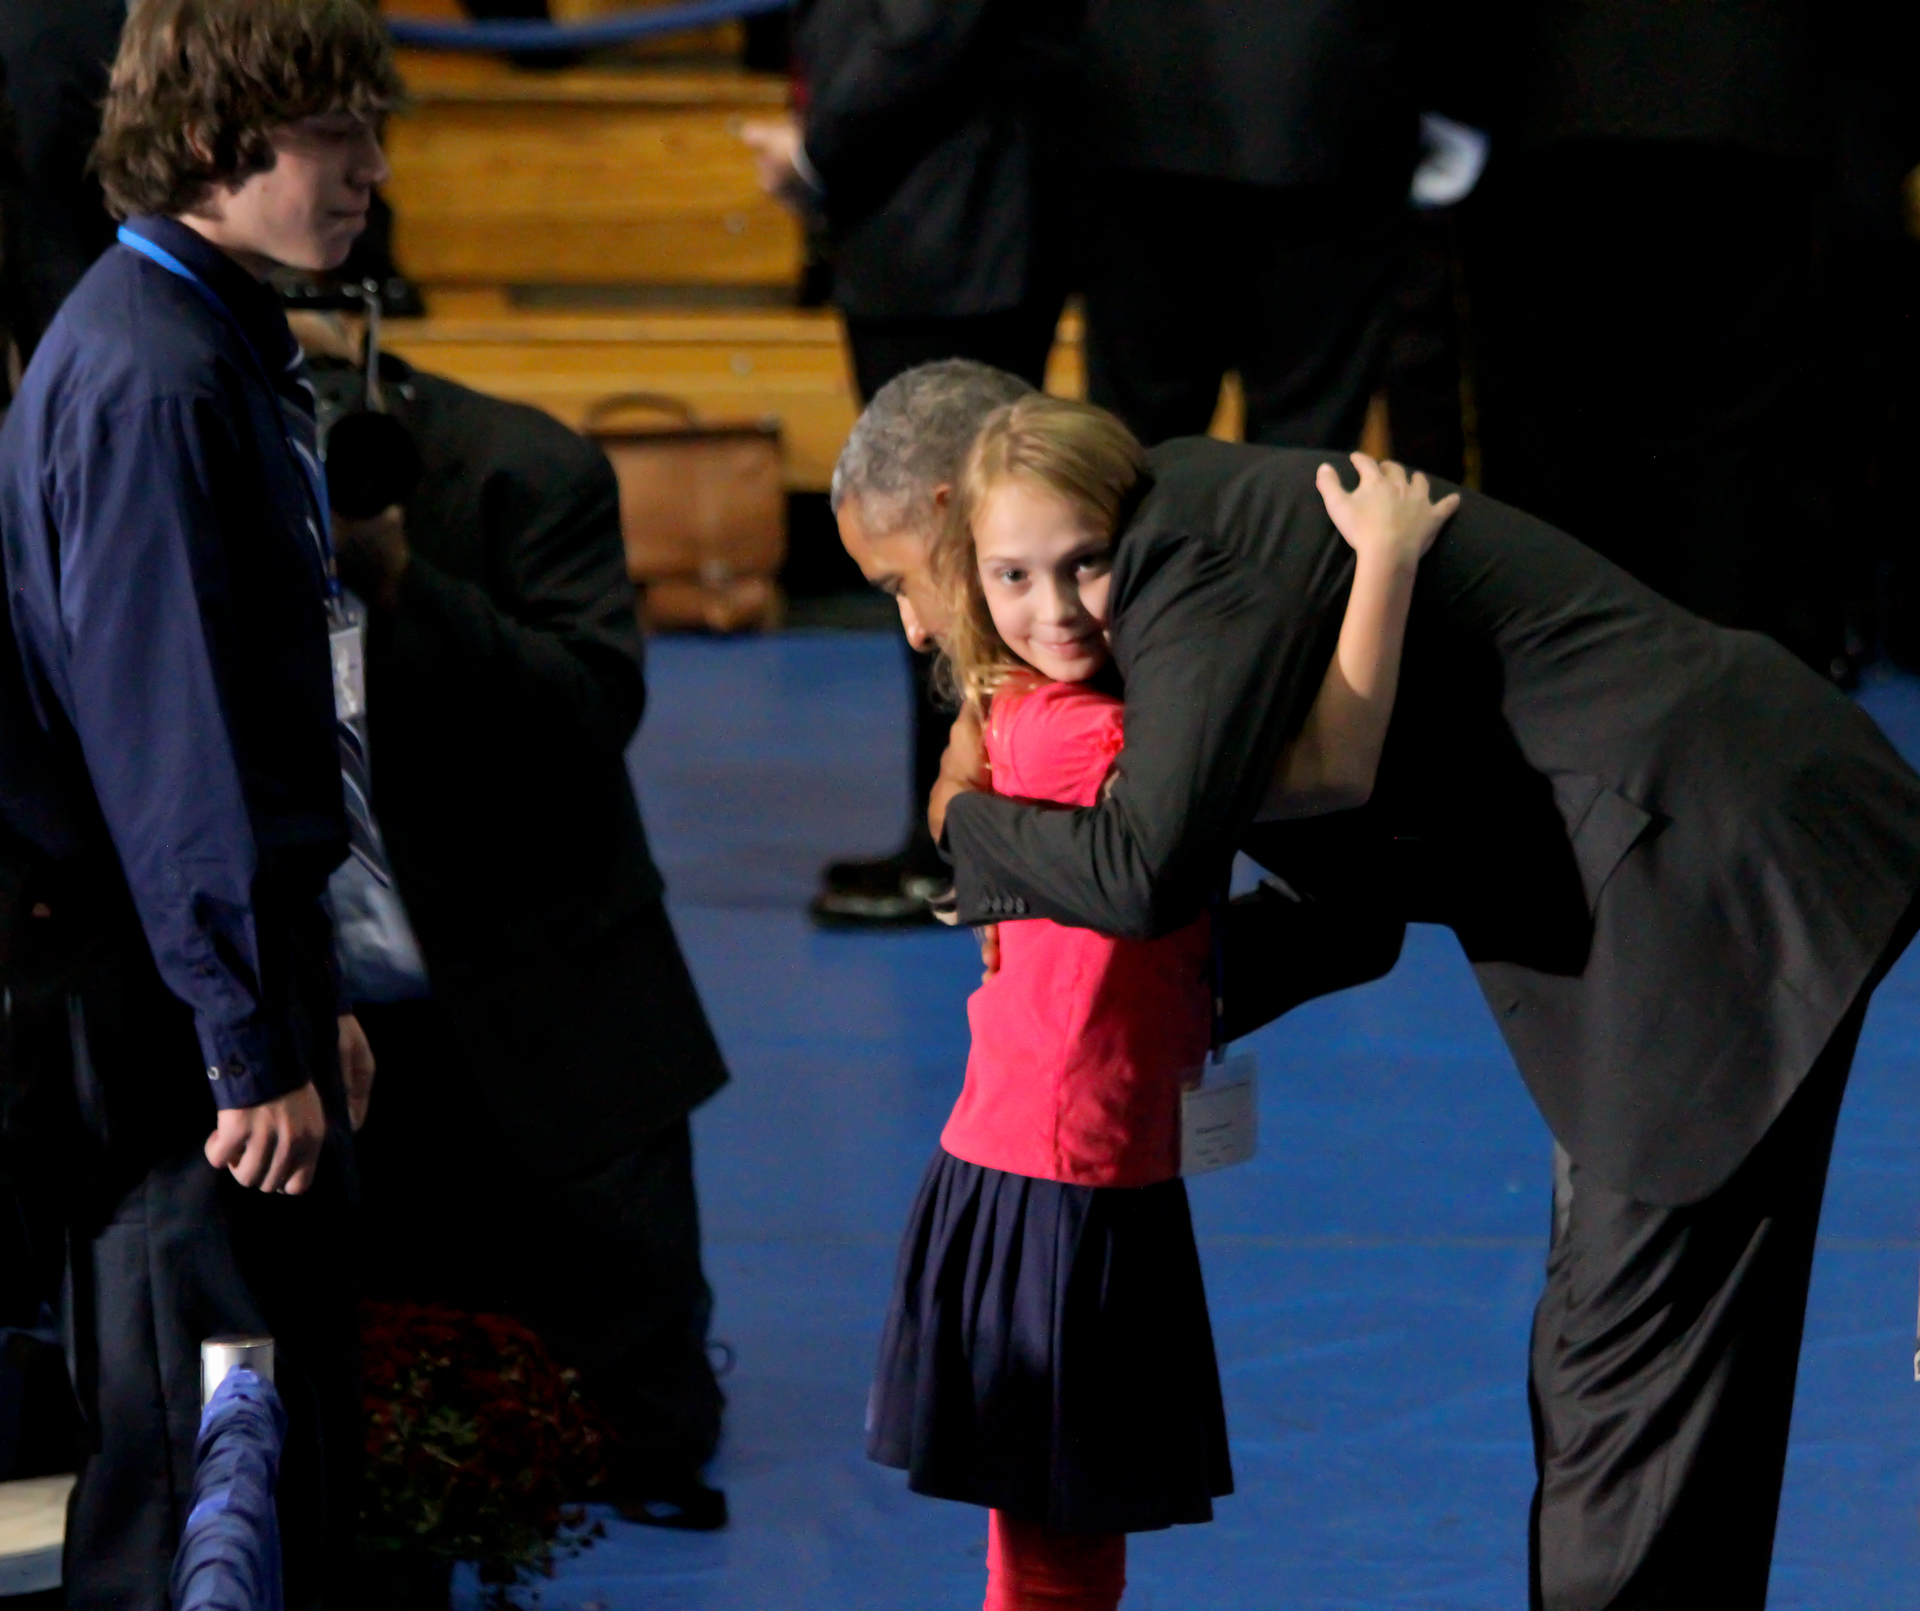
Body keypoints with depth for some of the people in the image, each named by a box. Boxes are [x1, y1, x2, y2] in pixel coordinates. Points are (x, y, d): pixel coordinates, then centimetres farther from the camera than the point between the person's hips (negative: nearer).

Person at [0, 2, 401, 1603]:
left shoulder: (229, 348, 13)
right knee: (209, 1476, -4)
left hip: (245, 950, 10)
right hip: (176, 991, -10)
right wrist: (252, 1045, -21)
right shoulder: (147, 381, -19)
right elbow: (163, 740, -22)